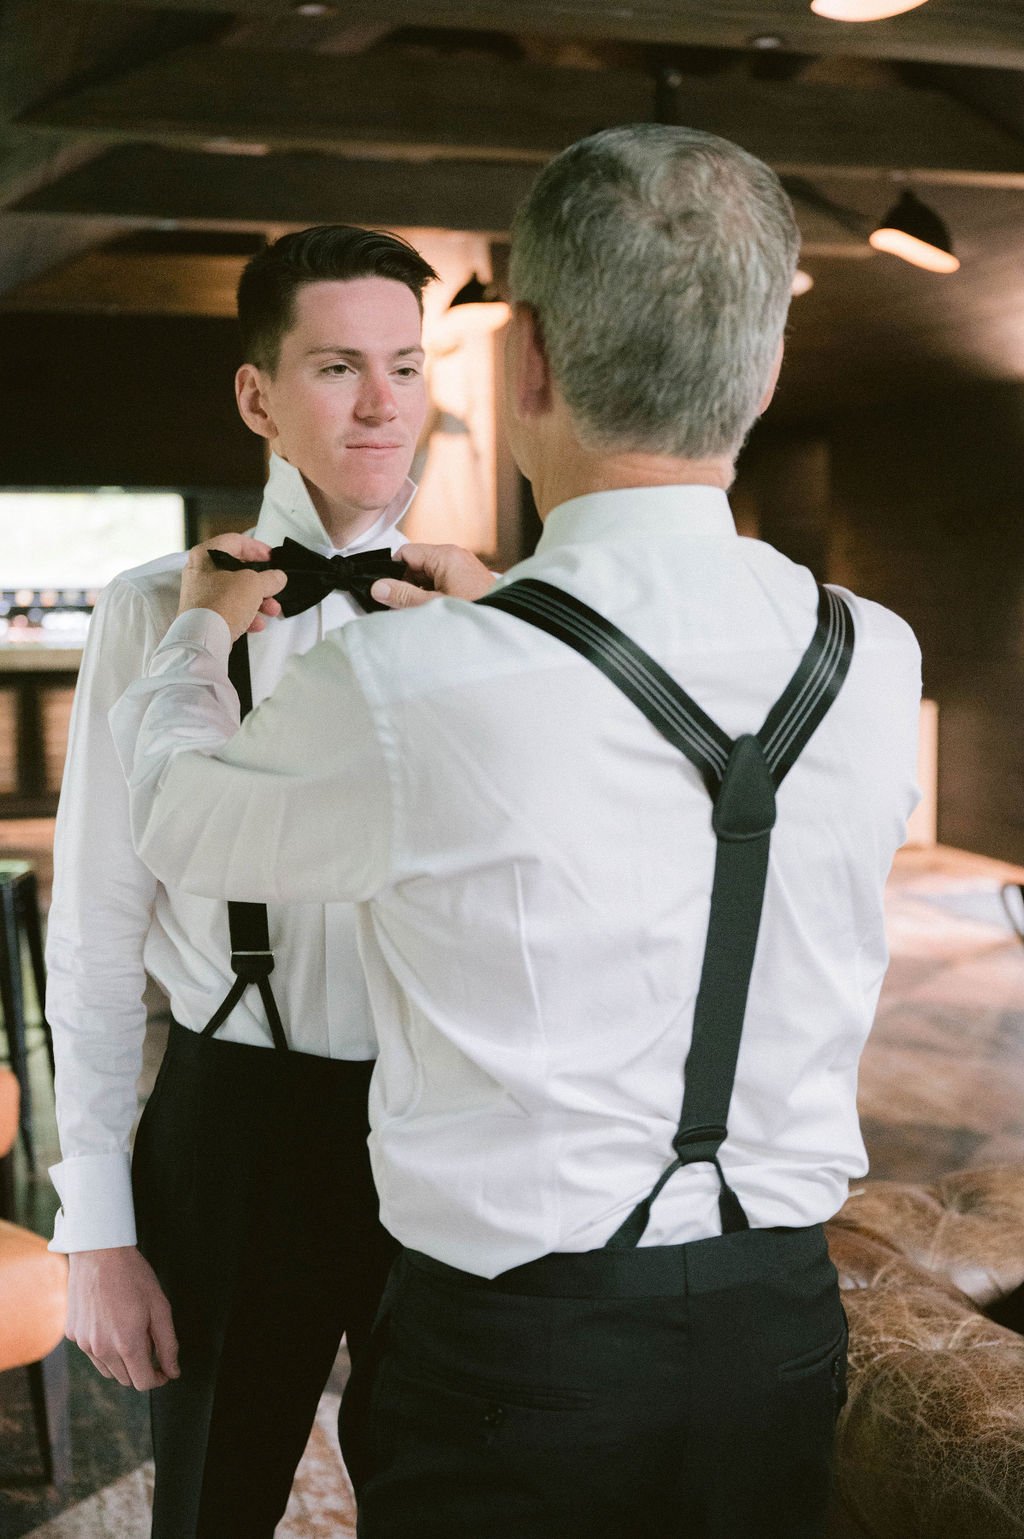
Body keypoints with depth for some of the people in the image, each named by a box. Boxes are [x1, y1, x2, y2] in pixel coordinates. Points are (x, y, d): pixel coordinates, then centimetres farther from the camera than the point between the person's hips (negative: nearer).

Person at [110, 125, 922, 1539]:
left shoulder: (406, 691, -23)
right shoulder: (877, 664, -9)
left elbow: (183, 823, -1)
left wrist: (200, 635, 19)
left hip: (512, 1356, -4)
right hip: (782, 1327, 5)